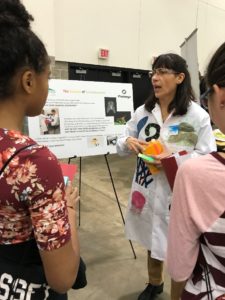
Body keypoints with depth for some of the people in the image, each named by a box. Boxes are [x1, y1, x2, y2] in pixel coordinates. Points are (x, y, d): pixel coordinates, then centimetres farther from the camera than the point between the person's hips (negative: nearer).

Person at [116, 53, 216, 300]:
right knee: (152, 241, 25)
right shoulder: (142, 112, 1)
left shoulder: (197, 115, -11)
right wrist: (128, 142, -17)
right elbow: (121, 144, 6)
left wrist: (176, 157, -24)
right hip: (147, 190, 4)